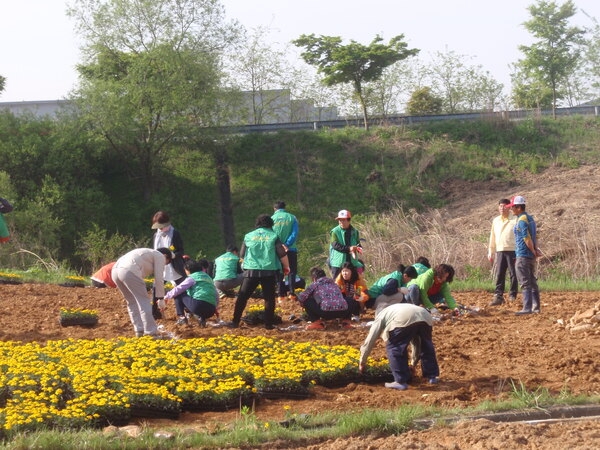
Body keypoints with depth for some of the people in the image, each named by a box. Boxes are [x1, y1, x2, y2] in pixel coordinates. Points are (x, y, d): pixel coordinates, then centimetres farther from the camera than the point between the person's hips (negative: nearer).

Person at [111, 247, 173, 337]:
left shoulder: (147, 253, 37)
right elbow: (159, 279, 6)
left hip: (115, 270, 9)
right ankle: (151, 332, -3)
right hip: (129, 272, -9)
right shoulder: (160, 256, 14)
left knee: (132, 302, 20)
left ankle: (139, 330, 18)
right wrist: (160, 298, 11)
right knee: (143, 302, -2)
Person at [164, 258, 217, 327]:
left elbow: (178, 289, 2)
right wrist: (214, 307, 34)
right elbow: (216, 295, 24)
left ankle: (181, 317, 3)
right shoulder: (208, 277, 25)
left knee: (178, 294, 13)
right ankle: (201, 318, 9)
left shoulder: (192, 277, 6)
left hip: (199, 304, -6)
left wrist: (166, 296, 16)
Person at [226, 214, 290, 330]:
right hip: (269, 271, -1)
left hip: (251, 271, 1)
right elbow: (282, 254, -2)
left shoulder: (249, 236, 7)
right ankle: (268, 323, 6)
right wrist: (286, 267, 13)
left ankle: (235, 322, 6)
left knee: (242, 297, 8)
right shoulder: (273, 236, 2)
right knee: (269, 298, 8)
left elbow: (242, 254, 13)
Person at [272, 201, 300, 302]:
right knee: (291, 271, 8)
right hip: (291, 250, 0)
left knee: (279, 273, 8)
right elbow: (295, 233, -9)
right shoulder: (292, 218, 1)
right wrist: (287, 245, -14)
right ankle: (292, 293, -4)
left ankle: (281, 295, 4)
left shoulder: (272, 219, 1)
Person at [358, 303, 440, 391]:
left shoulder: (380, 317, 31)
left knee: (394, 348, 11)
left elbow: (369, 341, 26)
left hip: (405, 320, -6)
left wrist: (362, 363, 35)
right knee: (427, 346, 30)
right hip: (426, 317, 6)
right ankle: (432, 376, 37)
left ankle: (401, 382, 7)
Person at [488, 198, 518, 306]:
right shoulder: (495, 221, 14)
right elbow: (492, 237, 18)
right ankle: (498, 296, 1)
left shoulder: (515, 220, -1)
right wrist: (490, 252, 15)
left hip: (512, 251, -4)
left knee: (513, 275, 0)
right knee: (499, 275, 0)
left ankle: (512, 296, 8)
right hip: (499, 251, 4)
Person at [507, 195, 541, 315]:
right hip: (531, 256, 10)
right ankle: (536, 307, 15)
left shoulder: (521, 220, -16)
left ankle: (527, 308, -11)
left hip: (523, 255, -10)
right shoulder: (530, 218, 15)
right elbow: (535, 236, 16)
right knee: (532, 282, 13)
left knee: (525, 283, -9)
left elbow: (527, 238, -20)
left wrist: (533, 251, -9)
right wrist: (536, 250, 6)